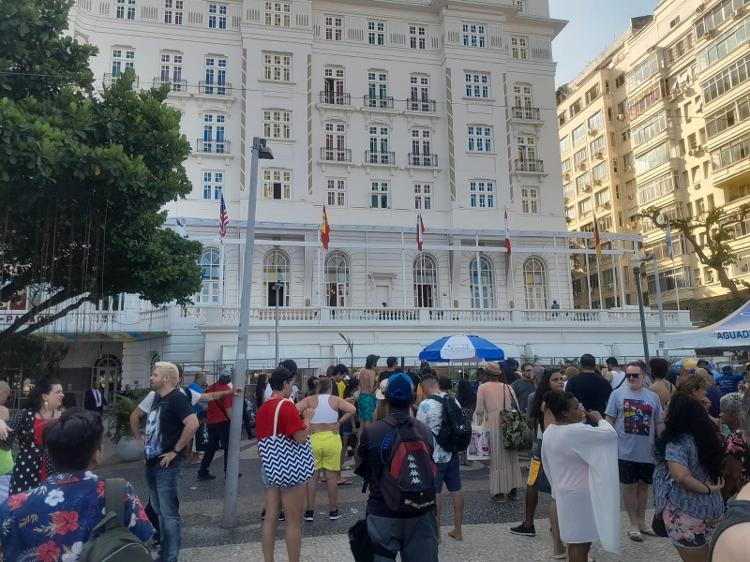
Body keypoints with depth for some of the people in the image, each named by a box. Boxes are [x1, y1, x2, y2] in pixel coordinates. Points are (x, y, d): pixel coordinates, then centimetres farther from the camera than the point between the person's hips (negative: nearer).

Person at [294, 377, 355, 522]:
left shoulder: (310, 400, 1)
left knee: (312, 476, 9)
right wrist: (339, 422, -4)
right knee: (331, 476, 8)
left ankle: (310, 511, 14)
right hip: (332, 439, 0)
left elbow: (294, 409, -12)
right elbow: (352, 410, -12)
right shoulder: (335, 400, 0)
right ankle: (333, 511, 17)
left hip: (313, 439, 1)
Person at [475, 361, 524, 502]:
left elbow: (480, 410, -5)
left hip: (493, 425, -4)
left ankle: (499, 492, 6)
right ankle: (512, 490, 19)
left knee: (497, 458, 4)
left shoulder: (483, 387, -3)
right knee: (511, 457, 13)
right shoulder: (507, 387, 7)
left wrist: (482, 418, 14)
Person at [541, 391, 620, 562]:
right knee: (581, 541, 3)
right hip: (580, 494, -8)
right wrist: (599, 419, -6)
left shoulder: (549, 431, 2)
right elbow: (611, 434, -24)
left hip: (564, 491, 8)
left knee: (575, 538, 20)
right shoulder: (576, 431, -26)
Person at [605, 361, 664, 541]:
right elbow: (609, 420, -2)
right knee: (629, 486, 6)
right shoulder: (617, 394, -5)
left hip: (647, 452, 3)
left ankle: (641, 521, 32)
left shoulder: (653, 397, 4)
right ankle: (634, 524, 20)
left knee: (643, 486, 16)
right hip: (625, 451, -3)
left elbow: (659, 424, 10)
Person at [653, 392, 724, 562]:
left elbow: (681, 477, -32)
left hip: (686, 511, -8)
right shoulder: (709, 436, 3)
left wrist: (707, 489, -18)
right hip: (712, 507, 8)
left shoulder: (676, 443, -20)